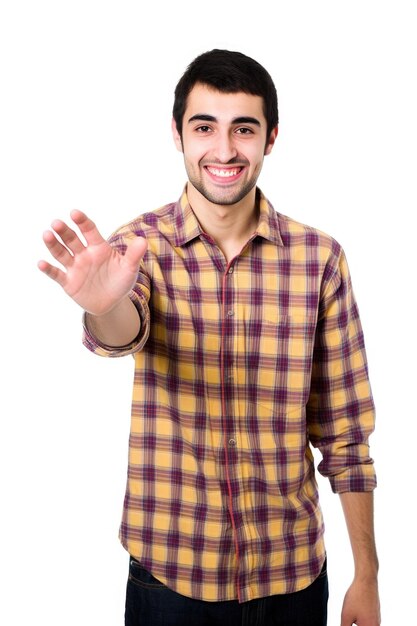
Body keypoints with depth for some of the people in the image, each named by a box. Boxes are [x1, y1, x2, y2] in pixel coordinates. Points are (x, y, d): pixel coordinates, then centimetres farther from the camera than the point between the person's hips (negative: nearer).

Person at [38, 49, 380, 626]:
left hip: (292, 575, 1)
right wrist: (104, 304, -51)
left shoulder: (319, 257, -5)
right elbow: (123, 333, -28)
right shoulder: (141, 245, -7)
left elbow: (344, 430, -2)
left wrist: (367, 576, 0)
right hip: (169, 572, -1)